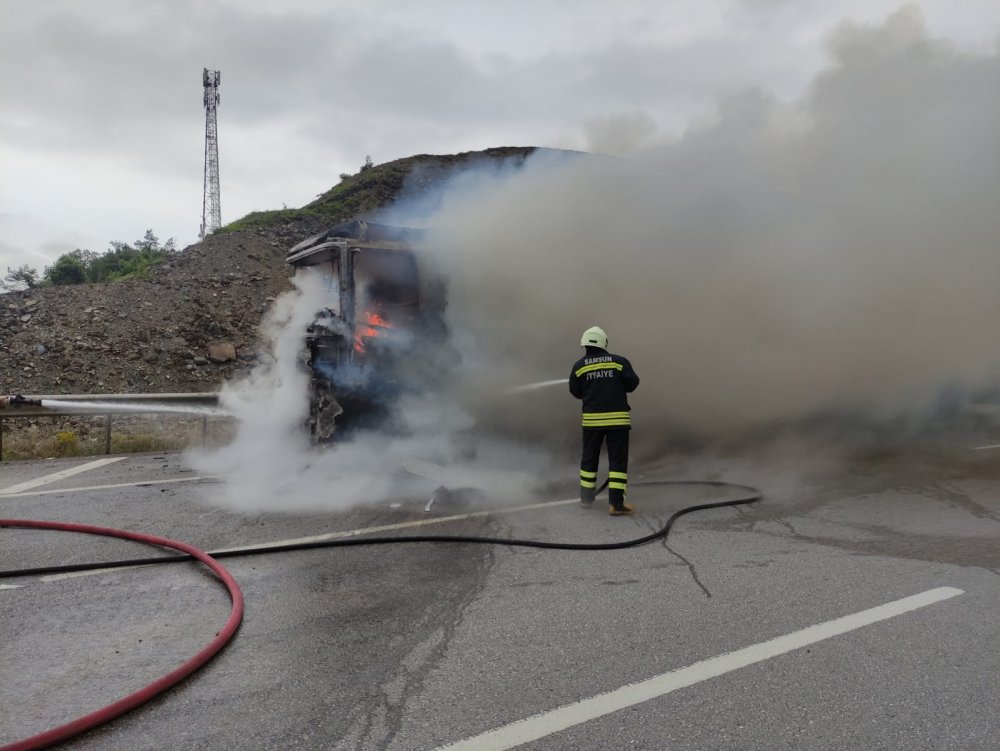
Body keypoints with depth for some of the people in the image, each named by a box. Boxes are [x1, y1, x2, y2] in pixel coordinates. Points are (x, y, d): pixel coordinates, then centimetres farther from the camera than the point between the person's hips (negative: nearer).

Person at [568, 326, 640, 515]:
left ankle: (586, 498, 26)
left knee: (589, 458, 17)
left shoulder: (579, 366, 0)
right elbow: (632, 383, -5)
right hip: (618, 419, -2)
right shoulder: (619, 361, -2)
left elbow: (575, 391, 6)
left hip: (592, 419, 2)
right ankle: (616, 503, -6)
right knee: (618, 460, 1)